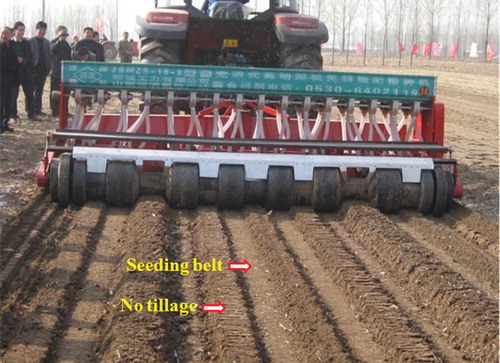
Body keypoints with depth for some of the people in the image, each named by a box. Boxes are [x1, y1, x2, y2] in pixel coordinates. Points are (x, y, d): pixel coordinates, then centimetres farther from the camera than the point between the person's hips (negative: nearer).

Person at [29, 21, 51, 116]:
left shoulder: (46, 42, 11)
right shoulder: (31, 41, -2)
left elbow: (48, 56, 11)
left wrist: (48, 69, 2)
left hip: (42, 69, 4)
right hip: (33, 68, -4)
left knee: (39, 91, 7)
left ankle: (38, 109, 10)